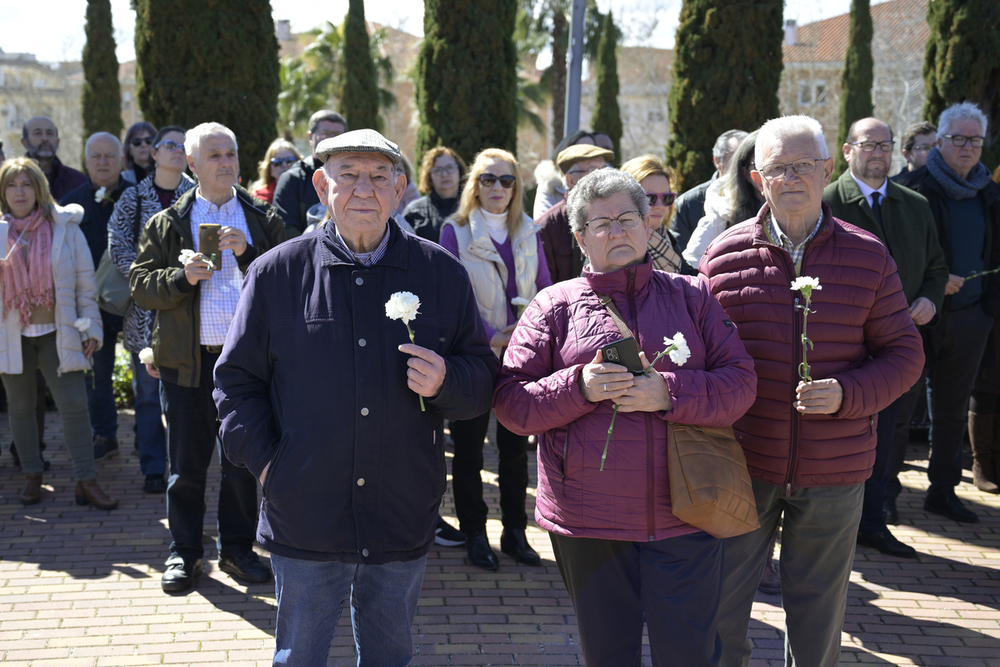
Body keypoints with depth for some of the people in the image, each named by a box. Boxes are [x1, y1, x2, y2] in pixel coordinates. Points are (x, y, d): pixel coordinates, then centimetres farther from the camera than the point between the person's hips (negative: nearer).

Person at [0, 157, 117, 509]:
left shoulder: (65, 227, 2)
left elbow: (85, 281, 4)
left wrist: (90, 327, 0)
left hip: (57, 333, -1)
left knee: (75, 404, -6)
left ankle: (87, 482, -1)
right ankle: (32, 477, 22)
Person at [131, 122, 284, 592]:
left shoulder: (263, 221, 8)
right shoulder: (167, 224, 6)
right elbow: (140, 286, 2)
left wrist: (247, 253, -15)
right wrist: (182, 276, -14)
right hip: (187, 360, -1)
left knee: (243, 460, 9)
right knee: (187, 464, 6)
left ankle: (237, 548, 23)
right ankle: (184, 552, 21)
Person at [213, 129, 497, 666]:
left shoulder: (443, 274, 3)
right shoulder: (276, 273, 0)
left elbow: (483, 376, 7)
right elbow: (236, 379, 6)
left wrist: (444, 382, -15)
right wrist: (263, 460, -5)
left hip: (403, 522, 1)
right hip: (304, 520, -1)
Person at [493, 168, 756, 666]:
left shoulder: (692, 296, 8)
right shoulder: (555, 305, 5)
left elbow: (739, 382, 0)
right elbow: (511, 402, 0)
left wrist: (668, 392, -17)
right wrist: (579, 387, -17)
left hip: (682, 518, 0)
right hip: (589, 522, 0)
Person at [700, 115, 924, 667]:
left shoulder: (868, 257, -1)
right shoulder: (725, 254, -1)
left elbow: (904, 353, 2)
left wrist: (847, 394, -17)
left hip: (834, 474, 0)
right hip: (742, 465, 0)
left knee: (818, 618, 14)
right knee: (719, 607, 7)